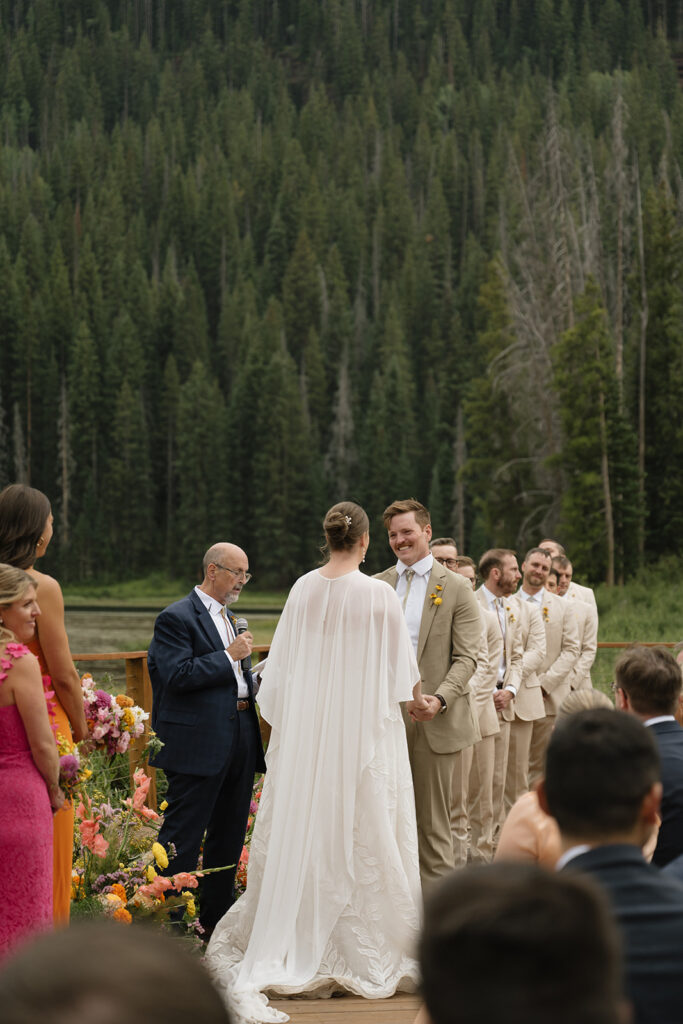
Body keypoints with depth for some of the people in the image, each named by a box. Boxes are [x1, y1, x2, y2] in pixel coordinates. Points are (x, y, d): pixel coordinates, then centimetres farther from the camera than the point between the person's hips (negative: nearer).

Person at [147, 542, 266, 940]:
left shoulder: (228, 618, 19)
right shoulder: (177, 617, -8)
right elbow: (178, 676, -20)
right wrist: (229, 656, -15)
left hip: (239, 738, 9)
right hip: (198, 743, -9)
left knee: (230, 835, 14)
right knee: (183, 836, -6)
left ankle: (216, 919, 24)